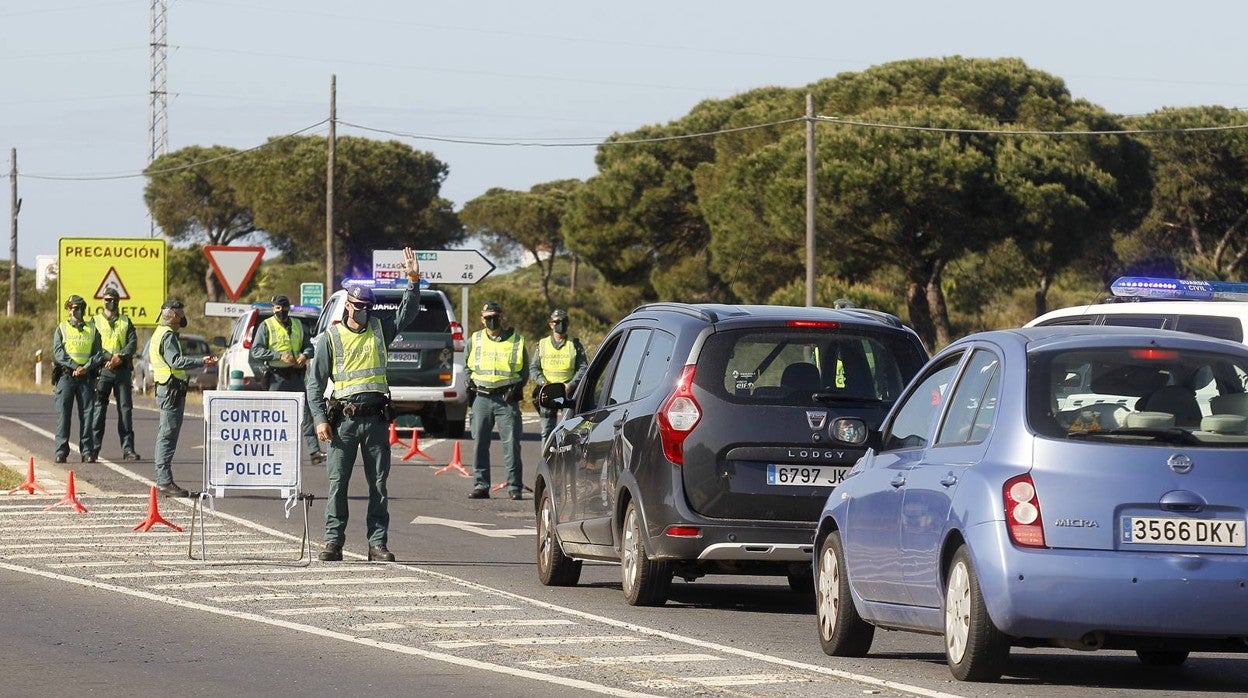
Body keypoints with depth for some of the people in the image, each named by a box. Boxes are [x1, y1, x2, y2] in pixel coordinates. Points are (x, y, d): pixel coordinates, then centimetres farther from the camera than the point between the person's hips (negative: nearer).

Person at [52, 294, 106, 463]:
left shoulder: (92, 329, 13)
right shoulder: (61, 329, 9)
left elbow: (98, 353, 5)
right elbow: (58, 352, -3)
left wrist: (86, 367, -12)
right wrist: (74, 367, -14)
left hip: (86, 375, 1)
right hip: (66, 374, -1)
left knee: (87, 412, -2)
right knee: (63, 412, -5)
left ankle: (87, 451, 0)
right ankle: (61, 451, -5)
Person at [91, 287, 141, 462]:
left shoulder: (126, 322, 16)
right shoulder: (96, 321, 10)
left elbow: (133, 343, 3)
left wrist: (121, 356, -15)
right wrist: (109, 357, -17)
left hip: (122, 369, 2)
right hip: (103, 369, -2)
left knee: (125, 408, -1)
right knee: (99, 408, -3)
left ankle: (128, 449, 1)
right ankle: (94, 447, 1)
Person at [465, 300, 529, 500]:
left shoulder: (516, 341, 5)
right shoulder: (474, 341, 12)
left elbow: (524, 370, 13)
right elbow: (467, 367, 23)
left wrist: (517, 387, -2)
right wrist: (470, 386, 8)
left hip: (506, 399, -3)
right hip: (482, 398, 3)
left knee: (511, 442, -6)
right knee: (479, 443, 2)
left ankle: (514, 486, -3)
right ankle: (481, 485, 8)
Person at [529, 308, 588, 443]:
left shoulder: (574, 345, 6)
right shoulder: (542, 345, 12)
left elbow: (583, 368, 1)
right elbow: (533, 368, 11)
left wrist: (571, 385, -14)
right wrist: (542, 381, -9)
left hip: (569, 393, -2)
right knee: (547, 431, 4)